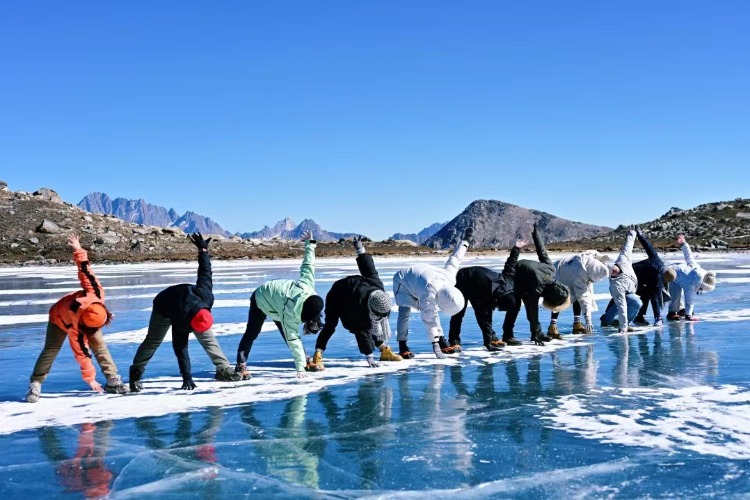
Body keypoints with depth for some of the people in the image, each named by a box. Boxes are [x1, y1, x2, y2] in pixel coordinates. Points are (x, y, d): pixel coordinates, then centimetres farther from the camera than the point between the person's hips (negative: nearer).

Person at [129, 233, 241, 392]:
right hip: (164, 309, -4)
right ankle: (136, 374, 8)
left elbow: (205, 271, -26)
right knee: (153, 341, -9)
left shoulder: (205, 294, -38)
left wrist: (203, 249, -9)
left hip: (184, 300, 4)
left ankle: (224, 370, -3)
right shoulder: (179, 323, -43)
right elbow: (181, 350, -39)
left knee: (207, 337, -5)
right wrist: (187, 379, -40)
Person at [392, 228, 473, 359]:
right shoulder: (429, 294, -43)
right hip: (402, 280, -7)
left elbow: (454, 259, -6)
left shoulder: (450, 278, -23)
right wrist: (435, 344, -39)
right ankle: (402, 346, -16)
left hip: (417, 279, 7)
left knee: (433, 312, 0)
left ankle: (442, 341, 3)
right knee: (404, 312, -21)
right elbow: (429, 320, -40)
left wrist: (465, 241, 8)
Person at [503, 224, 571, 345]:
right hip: (515, 276, -7)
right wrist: (535, 335, -28)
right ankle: (507, 336, -15)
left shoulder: (551, 269, -22)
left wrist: (536, 232, 4)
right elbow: (534, 313, -33)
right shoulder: (536, 289, -38)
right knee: (515, 306, -15)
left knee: (530, 306, 7)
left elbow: (542, 253, -11)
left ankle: (538, 333, 11)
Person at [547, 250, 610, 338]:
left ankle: (577, 324, 9)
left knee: (577, 296, 3)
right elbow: (583, 298, -32)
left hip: (567, 274, 9)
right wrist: (588, 319, -28)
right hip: (557, 275, -9)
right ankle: (552, 327, -25)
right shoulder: (580, 272, -37)